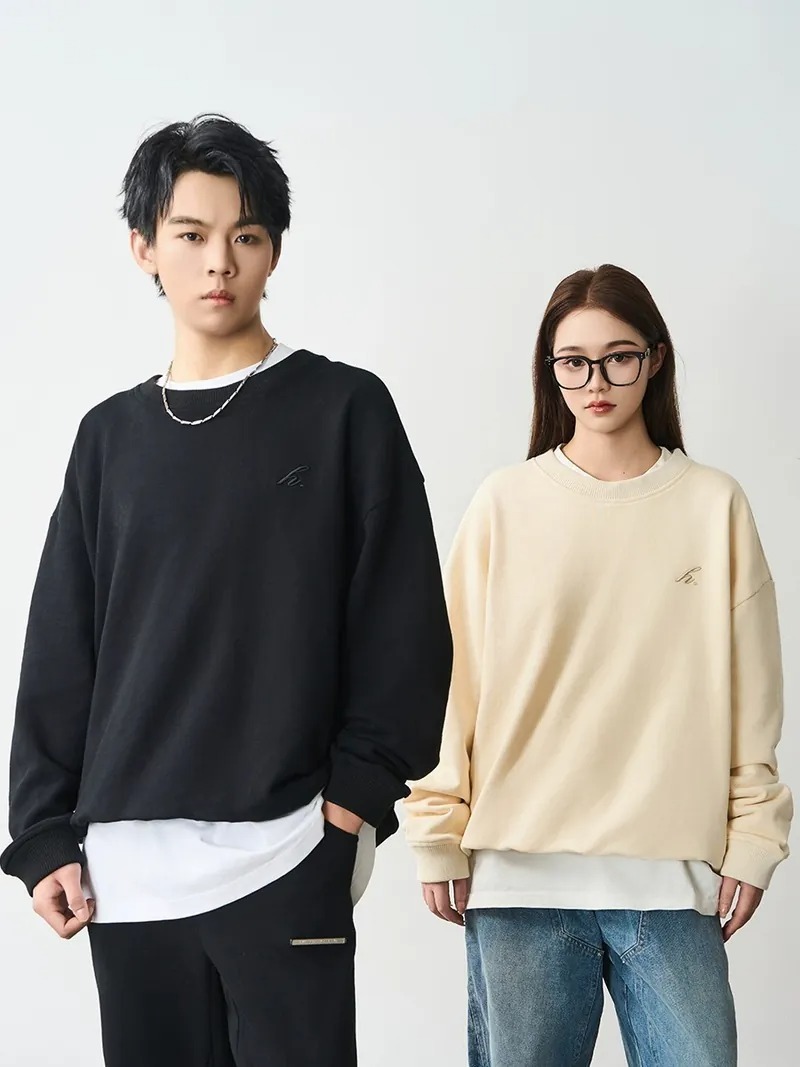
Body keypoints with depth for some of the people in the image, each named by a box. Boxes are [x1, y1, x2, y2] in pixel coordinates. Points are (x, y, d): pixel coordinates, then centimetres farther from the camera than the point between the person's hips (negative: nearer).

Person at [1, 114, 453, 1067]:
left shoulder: (345, 409, 2)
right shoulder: (113, 436, 12)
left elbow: (403, 623, -1)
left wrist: (359, 786, -8)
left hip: (285, 854, -3)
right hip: (125, 863, 4)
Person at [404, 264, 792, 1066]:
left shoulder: (714, 505, 4)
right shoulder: (505, 505, 3)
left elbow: (748, 691, 6)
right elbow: (454, 678, 3)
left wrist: (752, 836, 3)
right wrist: (439, 835, 1)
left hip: (671, 877, 0)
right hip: (519, 874, 0)